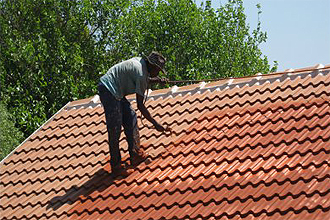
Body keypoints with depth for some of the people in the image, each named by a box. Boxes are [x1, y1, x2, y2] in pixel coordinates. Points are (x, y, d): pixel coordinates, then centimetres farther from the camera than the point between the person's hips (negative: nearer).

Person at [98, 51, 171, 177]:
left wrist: (158, 80, 23)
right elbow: (140, 105, -18)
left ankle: (136, 155, 18)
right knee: (115, 130, -7)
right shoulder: (141, 74, -20)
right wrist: (156, 125, -15)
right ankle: (116, 167, -2)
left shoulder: (140, 62, 7)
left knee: (131, 119, 13)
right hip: (109, 91, -11)